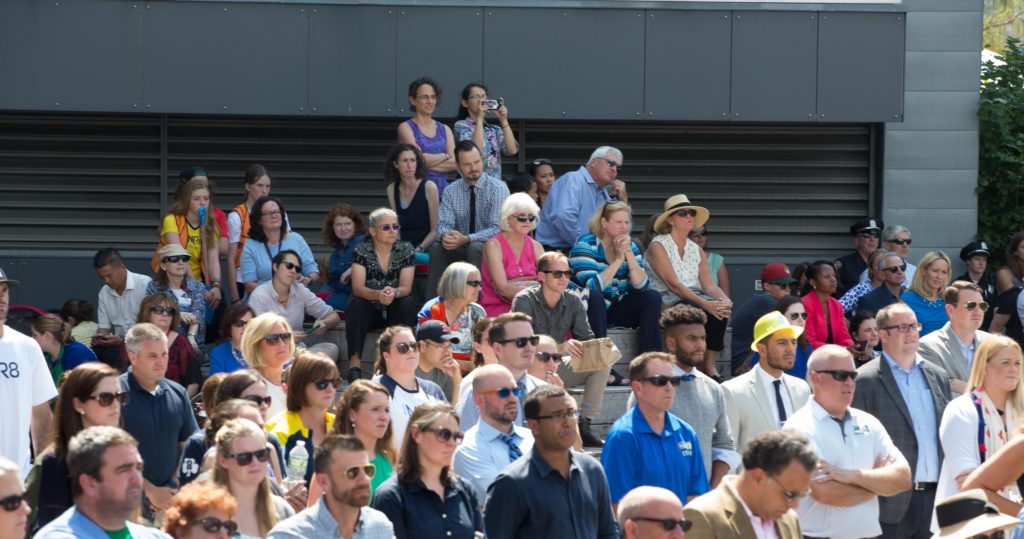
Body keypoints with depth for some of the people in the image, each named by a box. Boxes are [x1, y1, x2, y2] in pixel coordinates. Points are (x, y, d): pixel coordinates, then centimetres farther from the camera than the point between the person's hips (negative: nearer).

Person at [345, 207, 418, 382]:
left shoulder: (405, 250, -2)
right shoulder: (361, 251, -7)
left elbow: (406, 287, -10)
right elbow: (357, 288, -18)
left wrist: (394, 293, -35)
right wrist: (378, 294, -39)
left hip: (395, 310, 1)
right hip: (369, 311, -1)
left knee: (407, 303, -30)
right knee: (356, 304, -32)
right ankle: (354, 363, -39)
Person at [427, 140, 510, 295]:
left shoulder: (498, 188, -10)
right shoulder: (451, 191, 5)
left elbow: (498, 229, -17)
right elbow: (444, 224, -1)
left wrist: (466, 239, -29)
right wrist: (445, 235, -28)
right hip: (462, 248, 4)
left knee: (475, 248, -35)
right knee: (437, 248, -24)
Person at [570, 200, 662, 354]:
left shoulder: (631, 246, 4)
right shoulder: (586, 245, -12)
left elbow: (642, 286, -8)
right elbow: (592, 287, -27)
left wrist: (629, 254, -17)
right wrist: (618, 260, -22)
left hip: (617, 309, 5)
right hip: (591, 309, -5)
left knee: (652, 297, -13)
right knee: (594, 296, -35)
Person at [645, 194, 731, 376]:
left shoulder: (696, 250, 18)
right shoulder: (658, 246, -3)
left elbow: (709, 284, 6)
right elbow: (673, 284, -15)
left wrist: (725, 300, -18)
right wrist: (705, 303, -27)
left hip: (694, 298, 6)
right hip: (668, 301, -6)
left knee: (720, 310, -27)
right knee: (697, 311, -36)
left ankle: (709, 364, -26)